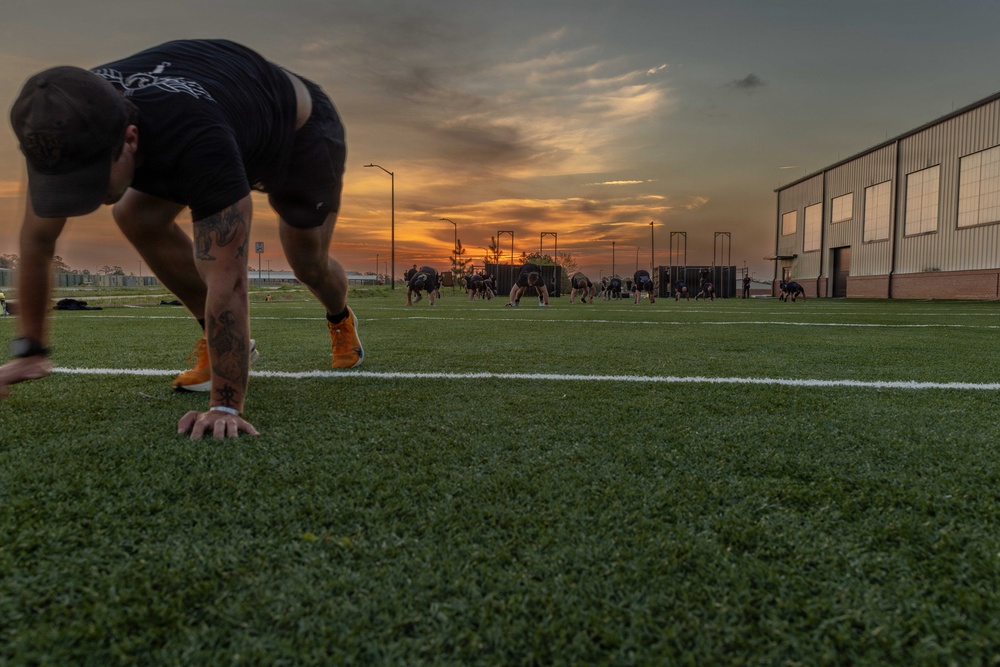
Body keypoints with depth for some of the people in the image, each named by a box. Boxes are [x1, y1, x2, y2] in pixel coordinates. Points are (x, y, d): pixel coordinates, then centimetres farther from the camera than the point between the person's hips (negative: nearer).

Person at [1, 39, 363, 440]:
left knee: (309, 265, 5)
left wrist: (226, 407, -46)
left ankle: (341, 320, 44)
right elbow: (37, 241, -16)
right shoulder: (65, 129, -29)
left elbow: (226, 282, -49)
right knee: (136, 217, -14)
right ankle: (221, 341, 3)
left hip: (300, 129, -5)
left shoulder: (198, 143, -49)